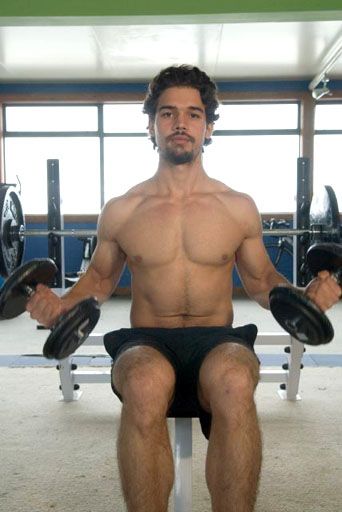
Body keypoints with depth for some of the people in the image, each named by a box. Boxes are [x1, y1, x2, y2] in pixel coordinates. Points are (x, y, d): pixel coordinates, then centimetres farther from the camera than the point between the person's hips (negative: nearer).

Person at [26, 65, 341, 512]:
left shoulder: (239, 207, 8)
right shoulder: (120, 211, 7)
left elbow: (262, 280, 18)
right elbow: (101, 277, 20)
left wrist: (302, 297, -3)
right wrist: (63, 304, -2)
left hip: (219, 341, 0)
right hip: (145, 344, 0)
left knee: (235, 381, -39)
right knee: (147, 383, -39)